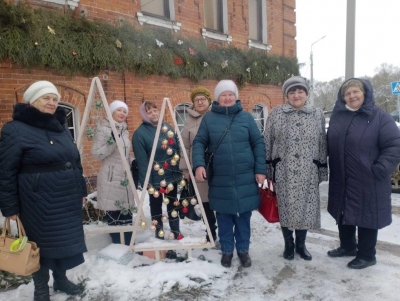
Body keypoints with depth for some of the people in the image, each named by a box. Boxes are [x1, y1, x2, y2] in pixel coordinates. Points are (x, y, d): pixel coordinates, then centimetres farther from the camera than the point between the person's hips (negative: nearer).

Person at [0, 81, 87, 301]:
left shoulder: (61, 127, 12)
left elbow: (76, 162, 17)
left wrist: (81, 190, 16)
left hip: (68, 199, 7)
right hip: (40, 202, -6)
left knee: (66, 240, 16)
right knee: (42, 243, 8)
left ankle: (61, 279, 39)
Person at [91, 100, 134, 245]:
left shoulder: (124, 130, 15)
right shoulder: (103, 129, -5)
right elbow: (96, 154, -13)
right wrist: (111, 142, -23)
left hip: (125, 178, 7)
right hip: (110, 178, -6)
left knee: (126, 214, 8)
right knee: (113, 215, -3)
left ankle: (129, 246, 18)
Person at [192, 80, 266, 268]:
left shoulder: (246, 117, 4)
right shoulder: (208, 119, 3)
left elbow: (258, 144, 4)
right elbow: (199, 143, 2)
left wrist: (260, 170, -1)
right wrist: (199, 164, -13)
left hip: (245, 178, 0)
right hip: (220, 179, 0)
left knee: (243, 216, 11)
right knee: (224, 217, 11)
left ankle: (243, 250, 28)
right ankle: (227, 250, 28)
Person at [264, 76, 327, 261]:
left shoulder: (318, 115, 6)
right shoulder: (276, 114, 1)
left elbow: (322, 145, 7)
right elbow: (267, 143, 1)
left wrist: (322, 170, 4)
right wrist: (267, 168, -3)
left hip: (308, 173, 2)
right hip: (283, 172, -1)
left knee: (306, 208, 9)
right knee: (285, 208, 6)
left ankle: (301, 244, 29)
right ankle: (288, 244, 26)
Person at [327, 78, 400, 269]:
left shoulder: (379, 117, -9)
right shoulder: (337, 115, 5)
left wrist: (378, 169, -17)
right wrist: (332, 168, 7)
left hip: (367, 181, -5)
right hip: (341, 180, 5)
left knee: (366, 216, 8)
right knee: (343, 214, 17)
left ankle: (366, 255, 27)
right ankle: (347, 246, 39)